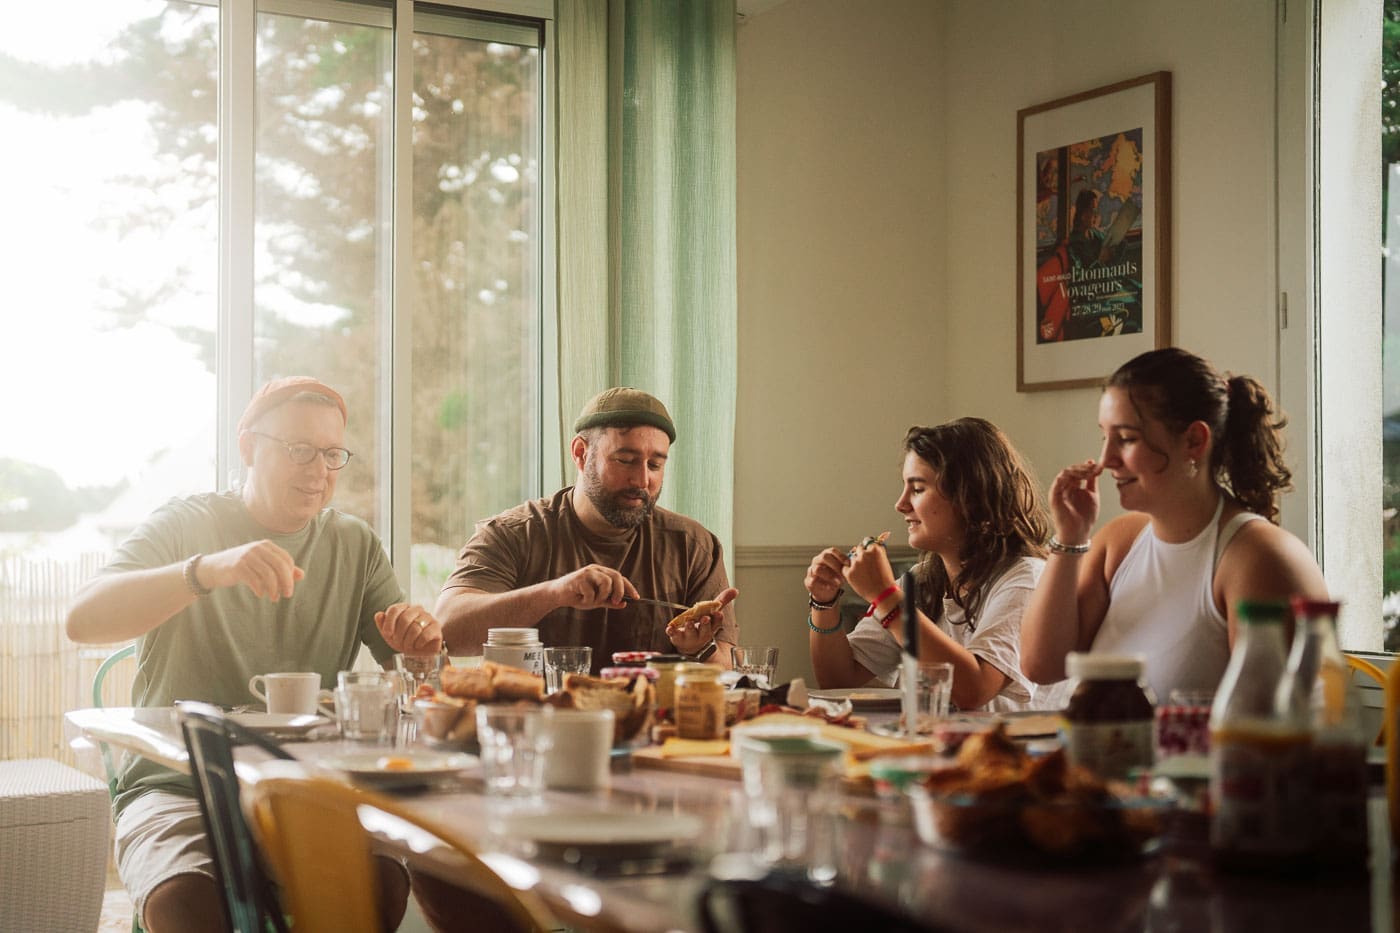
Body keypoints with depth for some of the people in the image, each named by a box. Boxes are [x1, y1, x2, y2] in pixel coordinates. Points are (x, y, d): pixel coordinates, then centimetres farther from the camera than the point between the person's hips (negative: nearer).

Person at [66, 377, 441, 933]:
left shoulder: (355, 545, 13)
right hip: (178, 786, -2)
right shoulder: (183, 526, 2)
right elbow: (83, 620, -15)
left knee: (385, 883, -28)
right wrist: (209, 570, -32)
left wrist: (420, 642, -15)